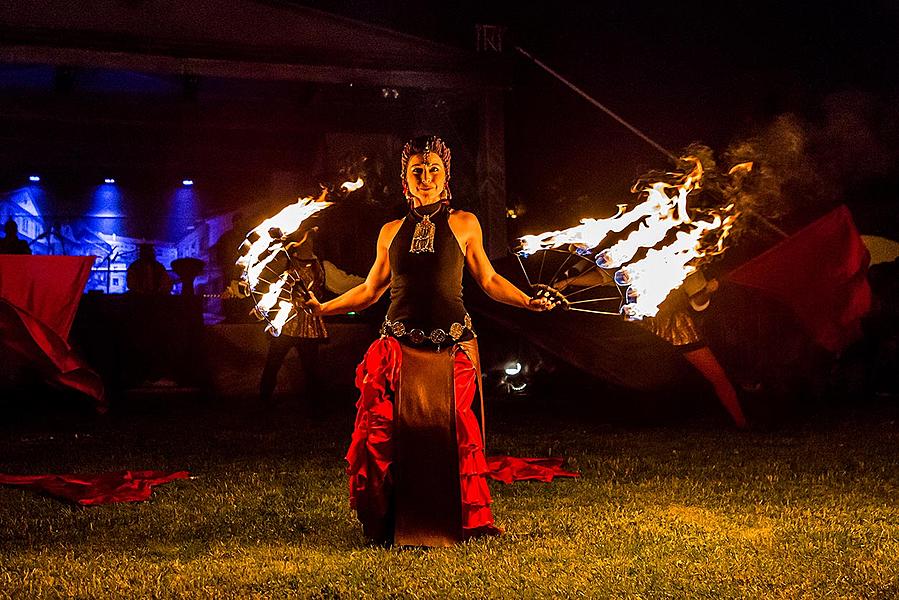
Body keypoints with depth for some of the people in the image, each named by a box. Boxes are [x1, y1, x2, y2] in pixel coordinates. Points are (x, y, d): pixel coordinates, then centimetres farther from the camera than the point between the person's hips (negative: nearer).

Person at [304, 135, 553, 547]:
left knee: (452, 435, -3)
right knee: (388, 435, -4)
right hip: (400, 347, 2)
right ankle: (395, 526, 10)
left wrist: (529, 302, 0)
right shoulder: (392, 232, 11)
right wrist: (323, 308, 16)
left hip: (451, 349, -2)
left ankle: (462, 522, 13)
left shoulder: (463, 224, 6)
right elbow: (370, 290, 20)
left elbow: (488, 280, 12)